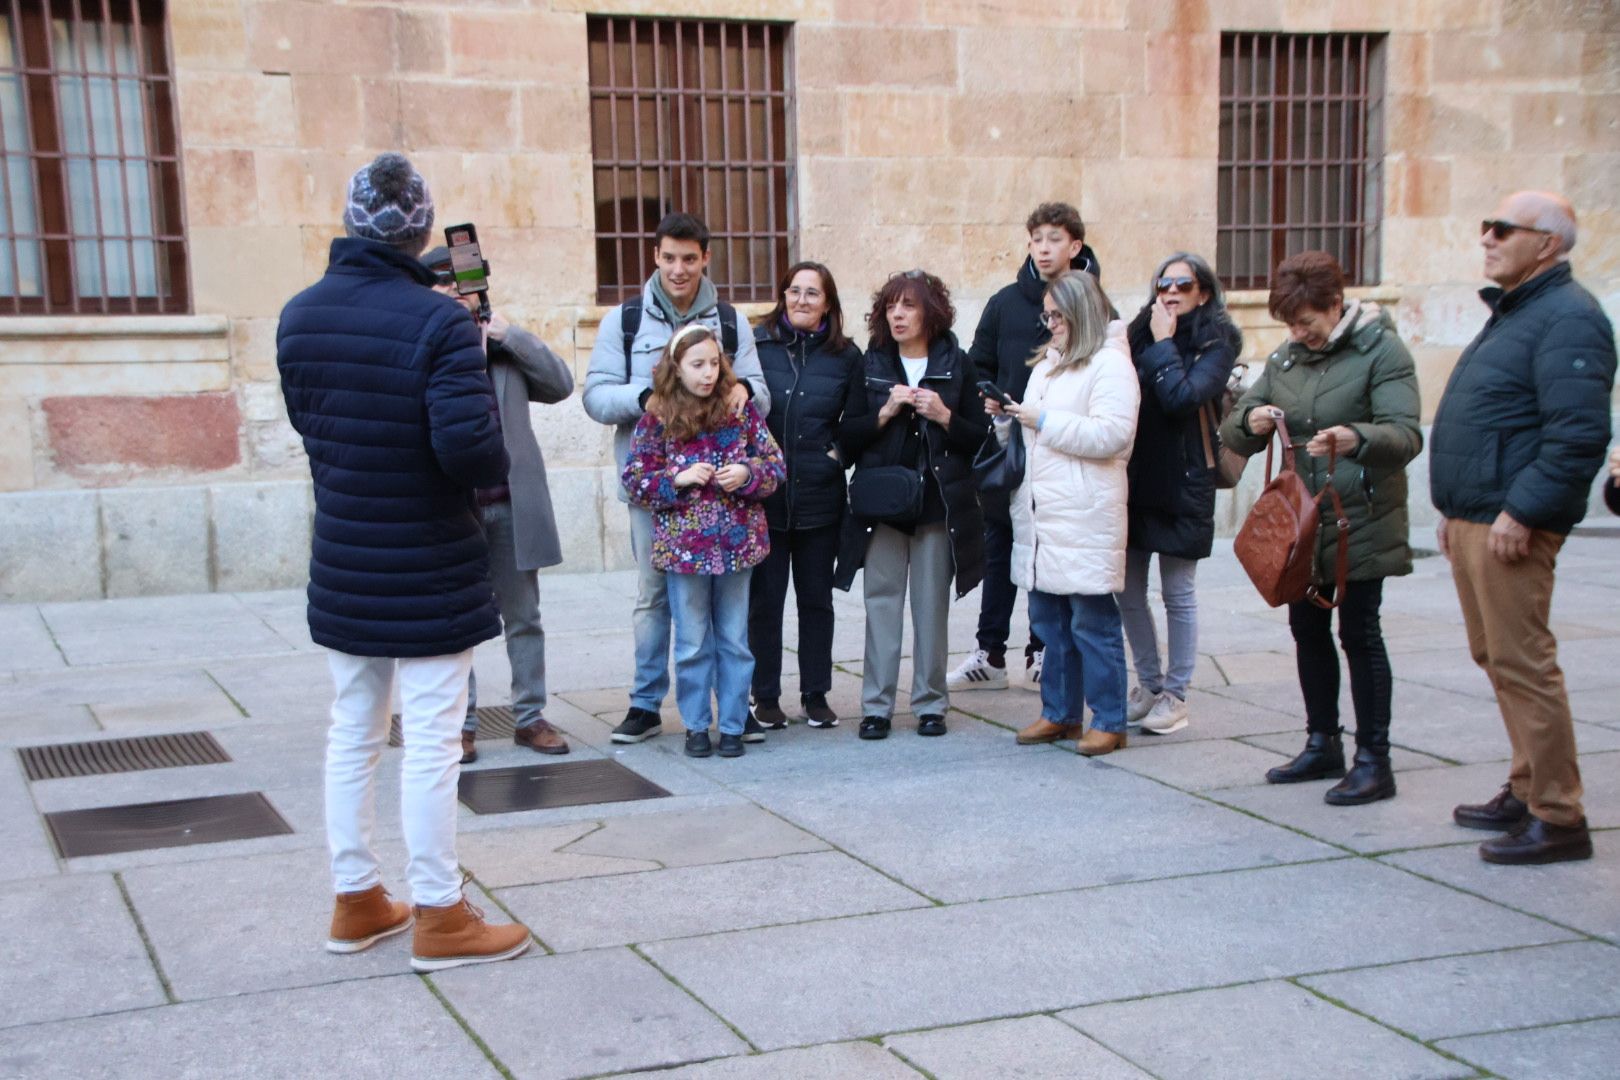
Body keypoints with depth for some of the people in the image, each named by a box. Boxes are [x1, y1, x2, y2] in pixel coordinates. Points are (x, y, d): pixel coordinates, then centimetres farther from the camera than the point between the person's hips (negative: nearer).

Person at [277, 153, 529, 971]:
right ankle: (439, 917, 11)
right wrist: (497, 463, -5)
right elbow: (468, 446, -25)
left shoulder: (298, 317, 1)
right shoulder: (438, 322, -19)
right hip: (428, 571, -6)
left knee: (353, 729, 16)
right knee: (430, 740, 2)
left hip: (342, 565, 6)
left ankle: (356, 900, 27)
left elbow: (307, 420, 9)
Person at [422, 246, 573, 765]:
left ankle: (530, 717, 19)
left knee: (523, 616, 10)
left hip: (511, 503, 3)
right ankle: (461, 723, 16)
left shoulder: (506, 344, 11)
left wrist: (510, 335, -5)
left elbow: (560, 383, 2)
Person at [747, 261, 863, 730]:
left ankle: (816, 694, 20)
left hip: (820, 497, 2)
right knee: (764, 599, 4)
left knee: (816, 599, 10)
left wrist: (839, 451, -3)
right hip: (764, 494, -1)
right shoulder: (756, 344, -1)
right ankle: (765, 696, 15)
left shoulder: (845, 355, 4)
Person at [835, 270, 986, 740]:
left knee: (932, 606, 4)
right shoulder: (870, 367, 7)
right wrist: (885, 412, -11)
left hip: (939, 503, -1)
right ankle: (876, 706, 7)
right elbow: (846, 439, 3)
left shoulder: (957, 366, 4)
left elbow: (980, 438, 3)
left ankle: (930, 703, 14)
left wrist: (944, 416, -13)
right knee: (882, 604, 2)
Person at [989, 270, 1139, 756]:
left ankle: (1108, 721, 5)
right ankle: (1060, 712, 22)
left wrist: (1044, 420, -15)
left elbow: (1111, 434, -18)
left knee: (1092, 620, -4)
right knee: (1047, 616, 12)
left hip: (1085, 517, -8)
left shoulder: (1110, 364, -7)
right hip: (1038, 512, 8)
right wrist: (1007, 417, 7)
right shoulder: (1047, 362, 20)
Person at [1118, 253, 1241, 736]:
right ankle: (1149, 684, 24)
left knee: (1178, 594, 3)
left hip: (1183, 481, -5)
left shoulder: (1217, 343, -3)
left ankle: (1175, 696, 13)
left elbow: (1183, 397, -19)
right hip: (1134, 478, 5)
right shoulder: (1140, 333, 8)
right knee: (1127, 590, 9)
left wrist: (1162, 345, -12)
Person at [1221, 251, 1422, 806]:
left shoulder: (1381, 350, -9)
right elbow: (1233, 431, 8)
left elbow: (1406, 434, -21)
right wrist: (1250, 422, -16)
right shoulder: (1284, 358, 10)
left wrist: (1357, 439, -41)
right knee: (1307, 630, 12)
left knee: (1359, 634, -3)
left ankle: (1374, 761, 5)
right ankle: (1323, 744, 27)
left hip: (1361, 521, -6)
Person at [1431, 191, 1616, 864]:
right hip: (1473, 520, 10)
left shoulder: (1566, 318, -13)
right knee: (1496, 658, 15)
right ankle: (1528, 790, 25)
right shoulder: (1509, 315, 20)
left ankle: (1558, 818, -2)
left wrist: (1521, 512, -23)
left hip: (1511, 527, -10)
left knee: (1522, 664, -8)